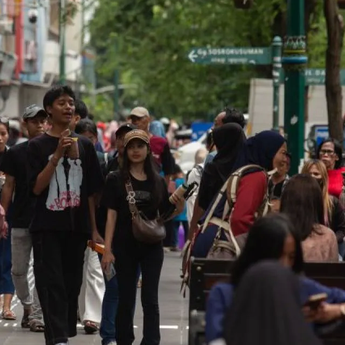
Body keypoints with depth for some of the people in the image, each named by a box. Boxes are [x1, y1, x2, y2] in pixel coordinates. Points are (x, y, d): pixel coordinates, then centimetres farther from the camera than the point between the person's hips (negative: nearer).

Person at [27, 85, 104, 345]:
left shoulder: (84, 145, 10)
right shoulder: (38, 146, 1)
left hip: (77, 227, 3)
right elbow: (37, 187, -9)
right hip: (47, 227, -3)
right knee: (52, 284, -10)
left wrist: (94, 228, 8)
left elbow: (91, 191, 11)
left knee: (72, 284, 7)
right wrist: (58, 155, -15)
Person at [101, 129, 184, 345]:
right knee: (126, 299, 6)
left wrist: (178, 209, -11)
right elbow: (111, 215, -4)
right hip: (125, 246, -1)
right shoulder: (116, 180, -1)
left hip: (152, 247, 2)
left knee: (150, 299, -1)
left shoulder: (158, 181, 7)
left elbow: (163, 216, 10)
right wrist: (107, 249, -10)